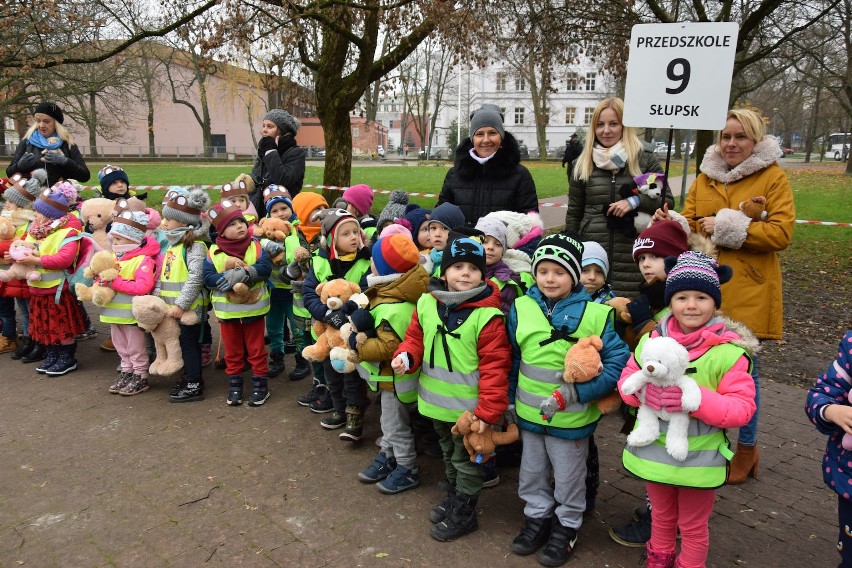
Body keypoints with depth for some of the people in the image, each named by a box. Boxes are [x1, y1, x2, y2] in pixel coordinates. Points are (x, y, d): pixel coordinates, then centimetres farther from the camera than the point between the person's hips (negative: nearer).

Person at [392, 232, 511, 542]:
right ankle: (453, 497, 47)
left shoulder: (488, 314, -22)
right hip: (436, 401, 6)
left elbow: (495, 365, -20)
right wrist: (406, 355, -12)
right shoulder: (427, 303, -4)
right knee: (449, 454, 26)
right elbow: (416, 337, 10)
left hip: (467, 407, -6)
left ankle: (464, 513, 32)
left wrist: (488, 410, -21)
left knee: (466, 460, 14)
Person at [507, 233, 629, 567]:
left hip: (572, 417, -4)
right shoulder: (520, 308, -4)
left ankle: (567, 526, 38)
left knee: (568, 478, 16)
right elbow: (511, 360, 6)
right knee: (532, 474, 22)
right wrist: (509, 401, 11)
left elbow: (618, 360, -15)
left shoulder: (595, 314, -16)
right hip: (529, 413, 4)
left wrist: (581, 392, -23)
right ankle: (537, 517, 44)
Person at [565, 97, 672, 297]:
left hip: (633, 260, -1)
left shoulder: (645, 158, 2)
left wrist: (635, 201, -15)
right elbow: (573, 214, 12)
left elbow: (667, 201, 3)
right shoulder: (583, 163, 8)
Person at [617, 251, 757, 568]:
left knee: (693, 525, 18)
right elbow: (626, 381, 2)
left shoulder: (729, 351, -15)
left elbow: (742, 408, -18)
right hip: (653, 452, 4)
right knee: (661, 515, 27)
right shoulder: (651, 341, -3)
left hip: (699, 459, -3)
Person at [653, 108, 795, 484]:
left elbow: (781, 232, -11)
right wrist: (673, 224, -13)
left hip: (747, 292, -3)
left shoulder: (773, 177, -1)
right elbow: (690, 224, 9)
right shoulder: (705, 177, 12)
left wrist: (726, 226, -16)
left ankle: (747, 447, 26)